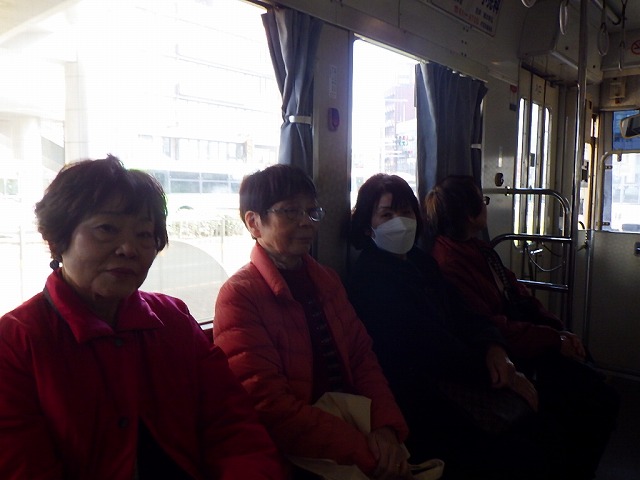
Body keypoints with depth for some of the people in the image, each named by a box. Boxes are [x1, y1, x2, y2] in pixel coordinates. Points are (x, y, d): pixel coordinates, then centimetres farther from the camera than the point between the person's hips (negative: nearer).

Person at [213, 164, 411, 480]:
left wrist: (386, 427, -9)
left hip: (355, 428, 6)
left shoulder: (328, 281, 12)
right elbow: (269, 406, -15)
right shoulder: (239, 296, -10)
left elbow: (362, 357, 7)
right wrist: (364, 451, -17)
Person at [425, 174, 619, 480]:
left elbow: (518, 293, 12)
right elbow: (492, 327, -21)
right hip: (511, 359, -9)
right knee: (600, 402, -13)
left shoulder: (478, 249, 14)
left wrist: (561, 329, 0)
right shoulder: (449, 262, -19)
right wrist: (555, 340, -14)